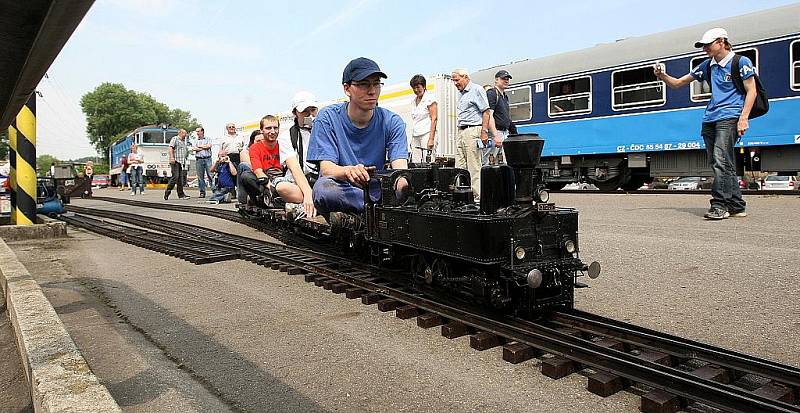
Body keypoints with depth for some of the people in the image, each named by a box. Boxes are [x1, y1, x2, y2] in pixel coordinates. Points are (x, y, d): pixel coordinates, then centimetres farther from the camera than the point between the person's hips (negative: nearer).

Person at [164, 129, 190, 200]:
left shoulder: (183, 141, 26)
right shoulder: (175, 139, 2)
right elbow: (170, 148, -10)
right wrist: (172, 157, -21)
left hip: (181, 162, 8)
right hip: (175, 161, -8)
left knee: (181, 178, 4)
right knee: (175, 177, -13)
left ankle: (181, 195, 4)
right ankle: (167, 193, -6)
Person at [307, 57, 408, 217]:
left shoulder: (392, 122, 0)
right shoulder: (328, 118, -4)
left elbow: (400, 166, -13)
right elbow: (326, 168, -14)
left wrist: (403, 180, -40)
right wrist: (349, 171, -39)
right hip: (339, 194, -1)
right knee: (323, 187, -35)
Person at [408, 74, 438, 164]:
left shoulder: (430, 99, -3)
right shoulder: (414, 101, 18)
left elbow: (434, 119, -10)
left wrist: (431, 139, -17)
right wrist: (412, 139, 13)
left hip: (427, 134, -7)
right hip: (415, 136, 7)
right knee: (415, 164, -1)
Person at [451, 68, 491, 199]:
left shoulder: (477, 90, -3)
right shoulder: (461, 94, 22)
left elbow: (486, 112, -9)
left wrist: (484, 132, -16)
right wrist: (459, 132, 17)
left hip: (473, 130, -9)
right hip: (461, 132, 9)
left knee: (474, 167, -8)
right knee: (460, 167, 6)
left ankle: (477, 196, -5)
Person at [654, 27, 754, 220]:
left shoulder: (741, 62, 1)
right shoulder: (707, 66, 17)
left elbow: (751, 91, -2)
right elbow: (677, 84, 18)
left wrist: (743, 118, -13)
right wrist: (662, 76, -1)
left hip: (729, 117, -6)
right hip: (710, 119, 6)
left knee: (720, 160, -19)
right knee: (724, 164, 6)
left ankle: (719, 205, -19)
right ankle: (736, 206, 12)